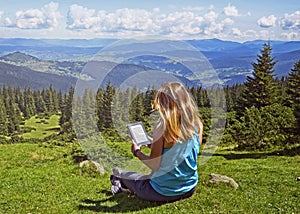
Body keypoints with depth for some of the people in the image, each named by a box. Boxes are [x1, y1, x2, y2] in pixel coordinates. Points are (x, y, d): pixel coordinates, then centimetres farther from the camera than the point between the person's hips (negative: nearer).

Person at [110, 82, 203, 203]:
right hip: (190, 189, 5)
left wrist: (137, 152, 0)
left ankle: (119, 177, 52)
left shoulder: (163, 126, -22)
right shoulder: (198, 124, -6)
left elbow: (154, 165, -18)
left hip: (164, 192, -5)